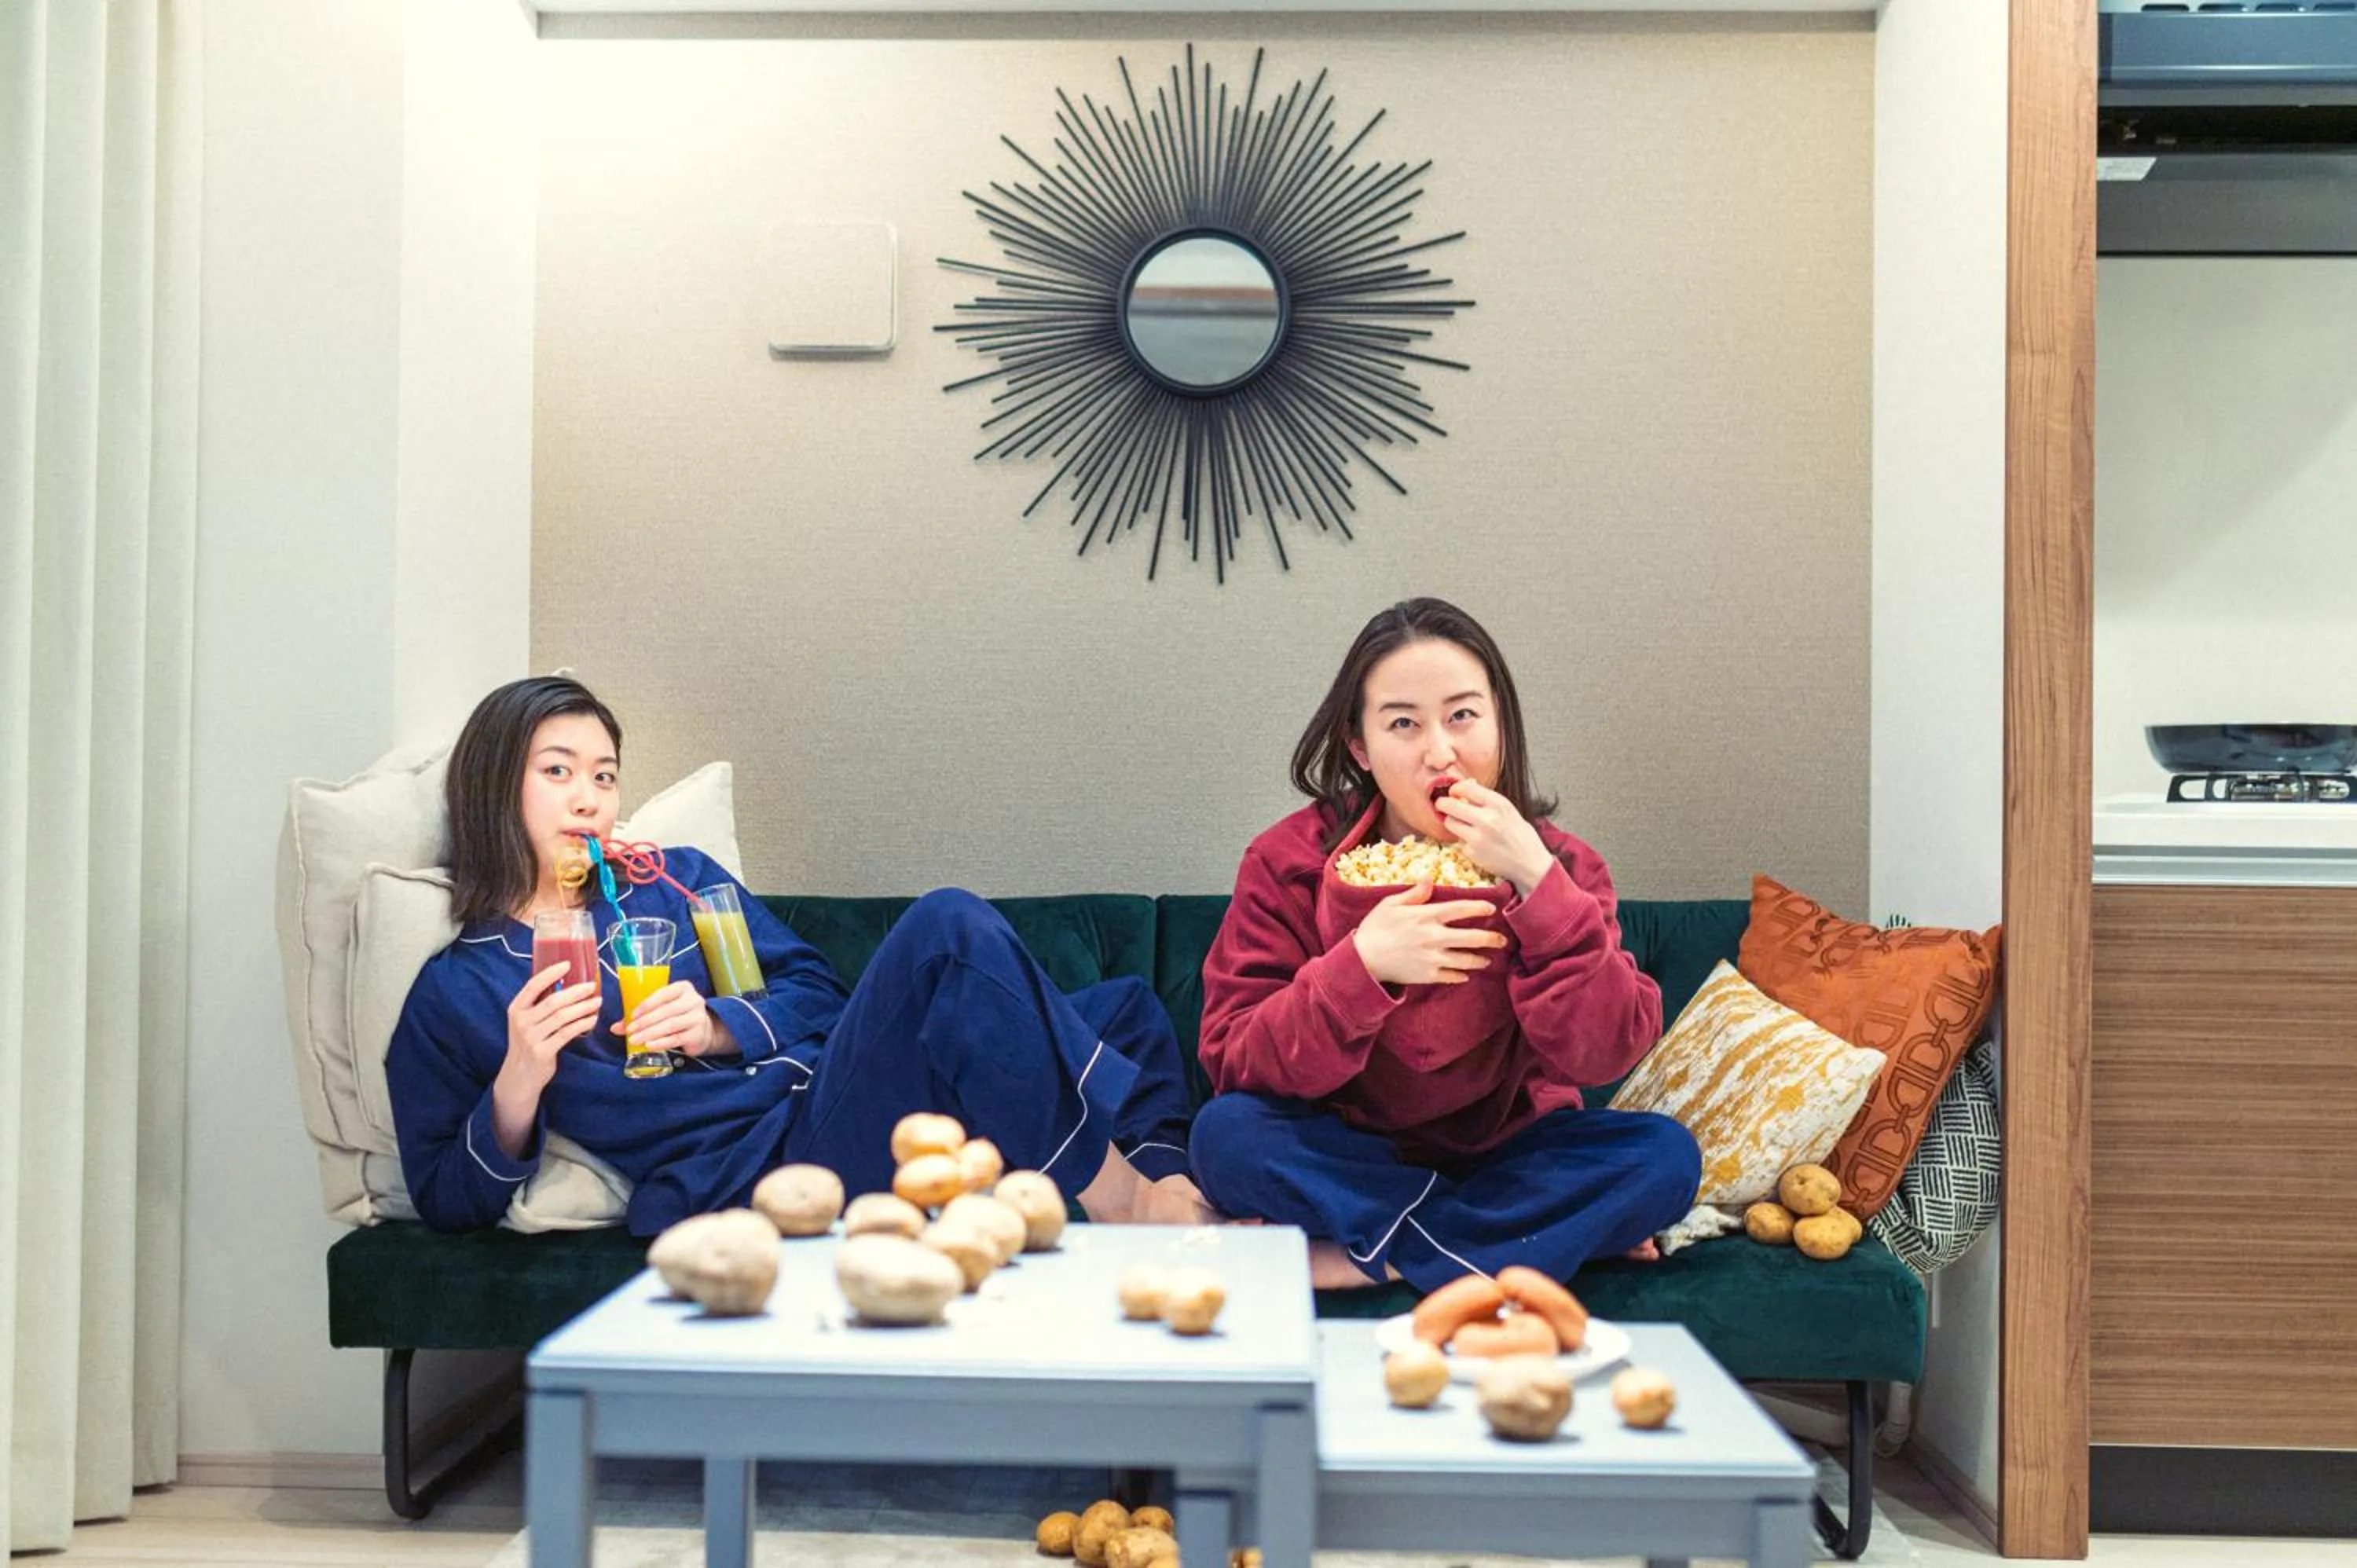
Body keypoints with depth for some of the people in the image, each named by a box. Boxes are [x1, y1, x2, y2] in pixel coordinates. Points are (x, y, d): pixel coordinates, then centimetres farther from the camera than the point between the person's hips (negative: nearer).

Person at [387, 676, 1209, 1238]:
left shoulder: (677, 879, 21)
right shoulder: (452, 995, 10)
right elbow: (445, 1200, 5)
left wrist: (721, 1028, -4)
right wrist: (517, 1085, -14)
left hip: (836, 1093, 6)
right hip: (757, 1171, -6)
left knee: (1125, 1006, 3)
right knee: (948, 926, -28)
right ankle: (1132, 1204, -26)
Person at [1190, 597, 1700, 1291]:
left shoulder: (1557, 864, -7)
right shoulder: (1290, 862, -11)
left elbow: (1605, 1053, -18)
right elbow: (1235, 1063, -17)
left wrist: (1537, 884, -28)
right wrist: (1361, 968, -33)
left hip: (1505, 1149, 1)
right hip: (1347, 1152, -1)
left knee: (1667, 1154, -23)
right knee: (1226, 1134, -30)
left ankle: (1357, 1257, -21)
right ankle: (1563, 1234, -20)